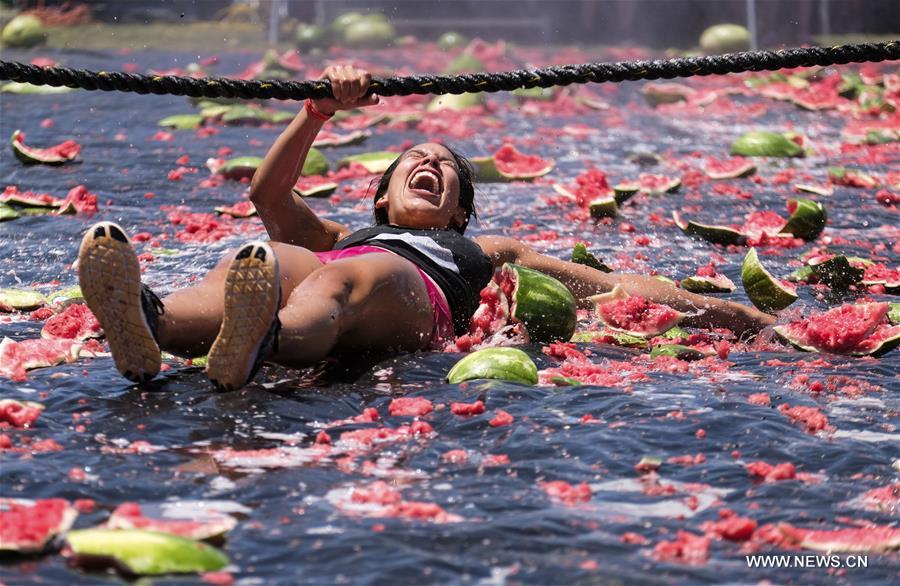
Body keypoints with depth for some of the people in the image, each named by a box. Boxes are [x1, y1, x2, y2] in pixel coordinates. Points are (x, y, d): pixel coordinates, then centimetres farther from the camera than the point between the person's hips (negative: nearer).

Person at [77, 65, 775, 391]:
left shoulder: (485, 250, 44)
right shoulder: (339, 235, 46)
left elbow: (606, 283, 36)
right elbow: (268, 192, 27)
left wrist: (706, 307, 24)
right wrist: (318, 112, 16)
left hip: (413, 296, -2)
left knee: (342, 277, -40)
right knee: (255, 262, -35)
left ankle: (257, 343, -77)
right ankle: (146, 324, -71)